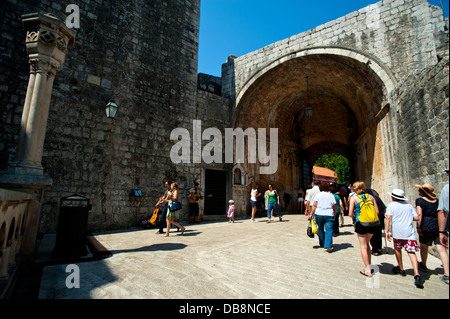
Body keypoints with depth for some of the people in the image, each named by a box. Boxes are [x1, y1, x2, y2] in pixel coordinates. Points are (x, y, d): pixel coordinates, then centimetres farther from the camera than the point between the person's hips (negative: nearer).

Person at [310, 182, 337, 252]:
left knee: (320, 229, 15)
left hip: (319, 214, 0)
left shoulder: (318, 195, 3)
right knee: (329, 230, -2)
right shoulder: (331, 195, 7)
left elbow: (314, 205, -2)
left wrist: (311, 214, 1)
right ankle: (328, 246, -12)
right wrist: (334, 215, 17)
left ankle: (322, 244, 27)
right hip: (329, 215, 0)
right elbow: (335, 207, 6)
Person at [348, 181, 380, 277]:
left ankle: (367, 270, 9)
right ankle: (369, 266, 26)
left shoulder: (353, 198, -3)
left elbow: (350, 214, -6)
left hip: (361, 223, -5)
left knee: (363, 246, 7)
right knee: (367, 244, 22)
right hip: (372, 223, 5)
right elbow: (377, 212, 7)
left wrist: (354, 216, 15)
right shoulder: (370, 196, 8)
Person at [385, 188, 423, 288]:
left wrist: (387, 231, -10)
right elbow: (416, 218, 12)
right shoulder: (409, 205, 13)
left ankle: (401, 269, 31)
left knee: (397, 249, 19)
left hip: (397, 232, -2)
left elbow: (388, 218, -11)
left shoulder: (391, 205, 0)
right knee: (411, 252, -2)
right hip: (410, 232, 3)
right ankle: (417, 275, -17)